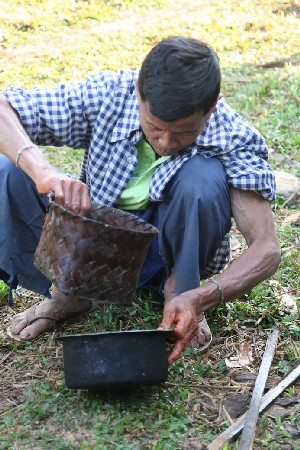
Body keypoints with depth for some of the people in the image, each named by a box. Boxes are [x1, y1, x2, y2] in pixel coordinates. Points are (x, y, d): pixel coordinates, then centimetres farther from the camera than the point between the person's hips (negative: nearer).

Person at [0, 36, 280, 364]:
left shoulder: (233, 139, -24)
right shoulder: (106, 96, -22)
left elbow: (267, 249, -28)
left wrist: (199, 299, -45)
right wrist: (44, 172, -45)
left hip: (170, 248, -1)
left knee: (204, 176, -33)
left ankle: (182, 289, -5)